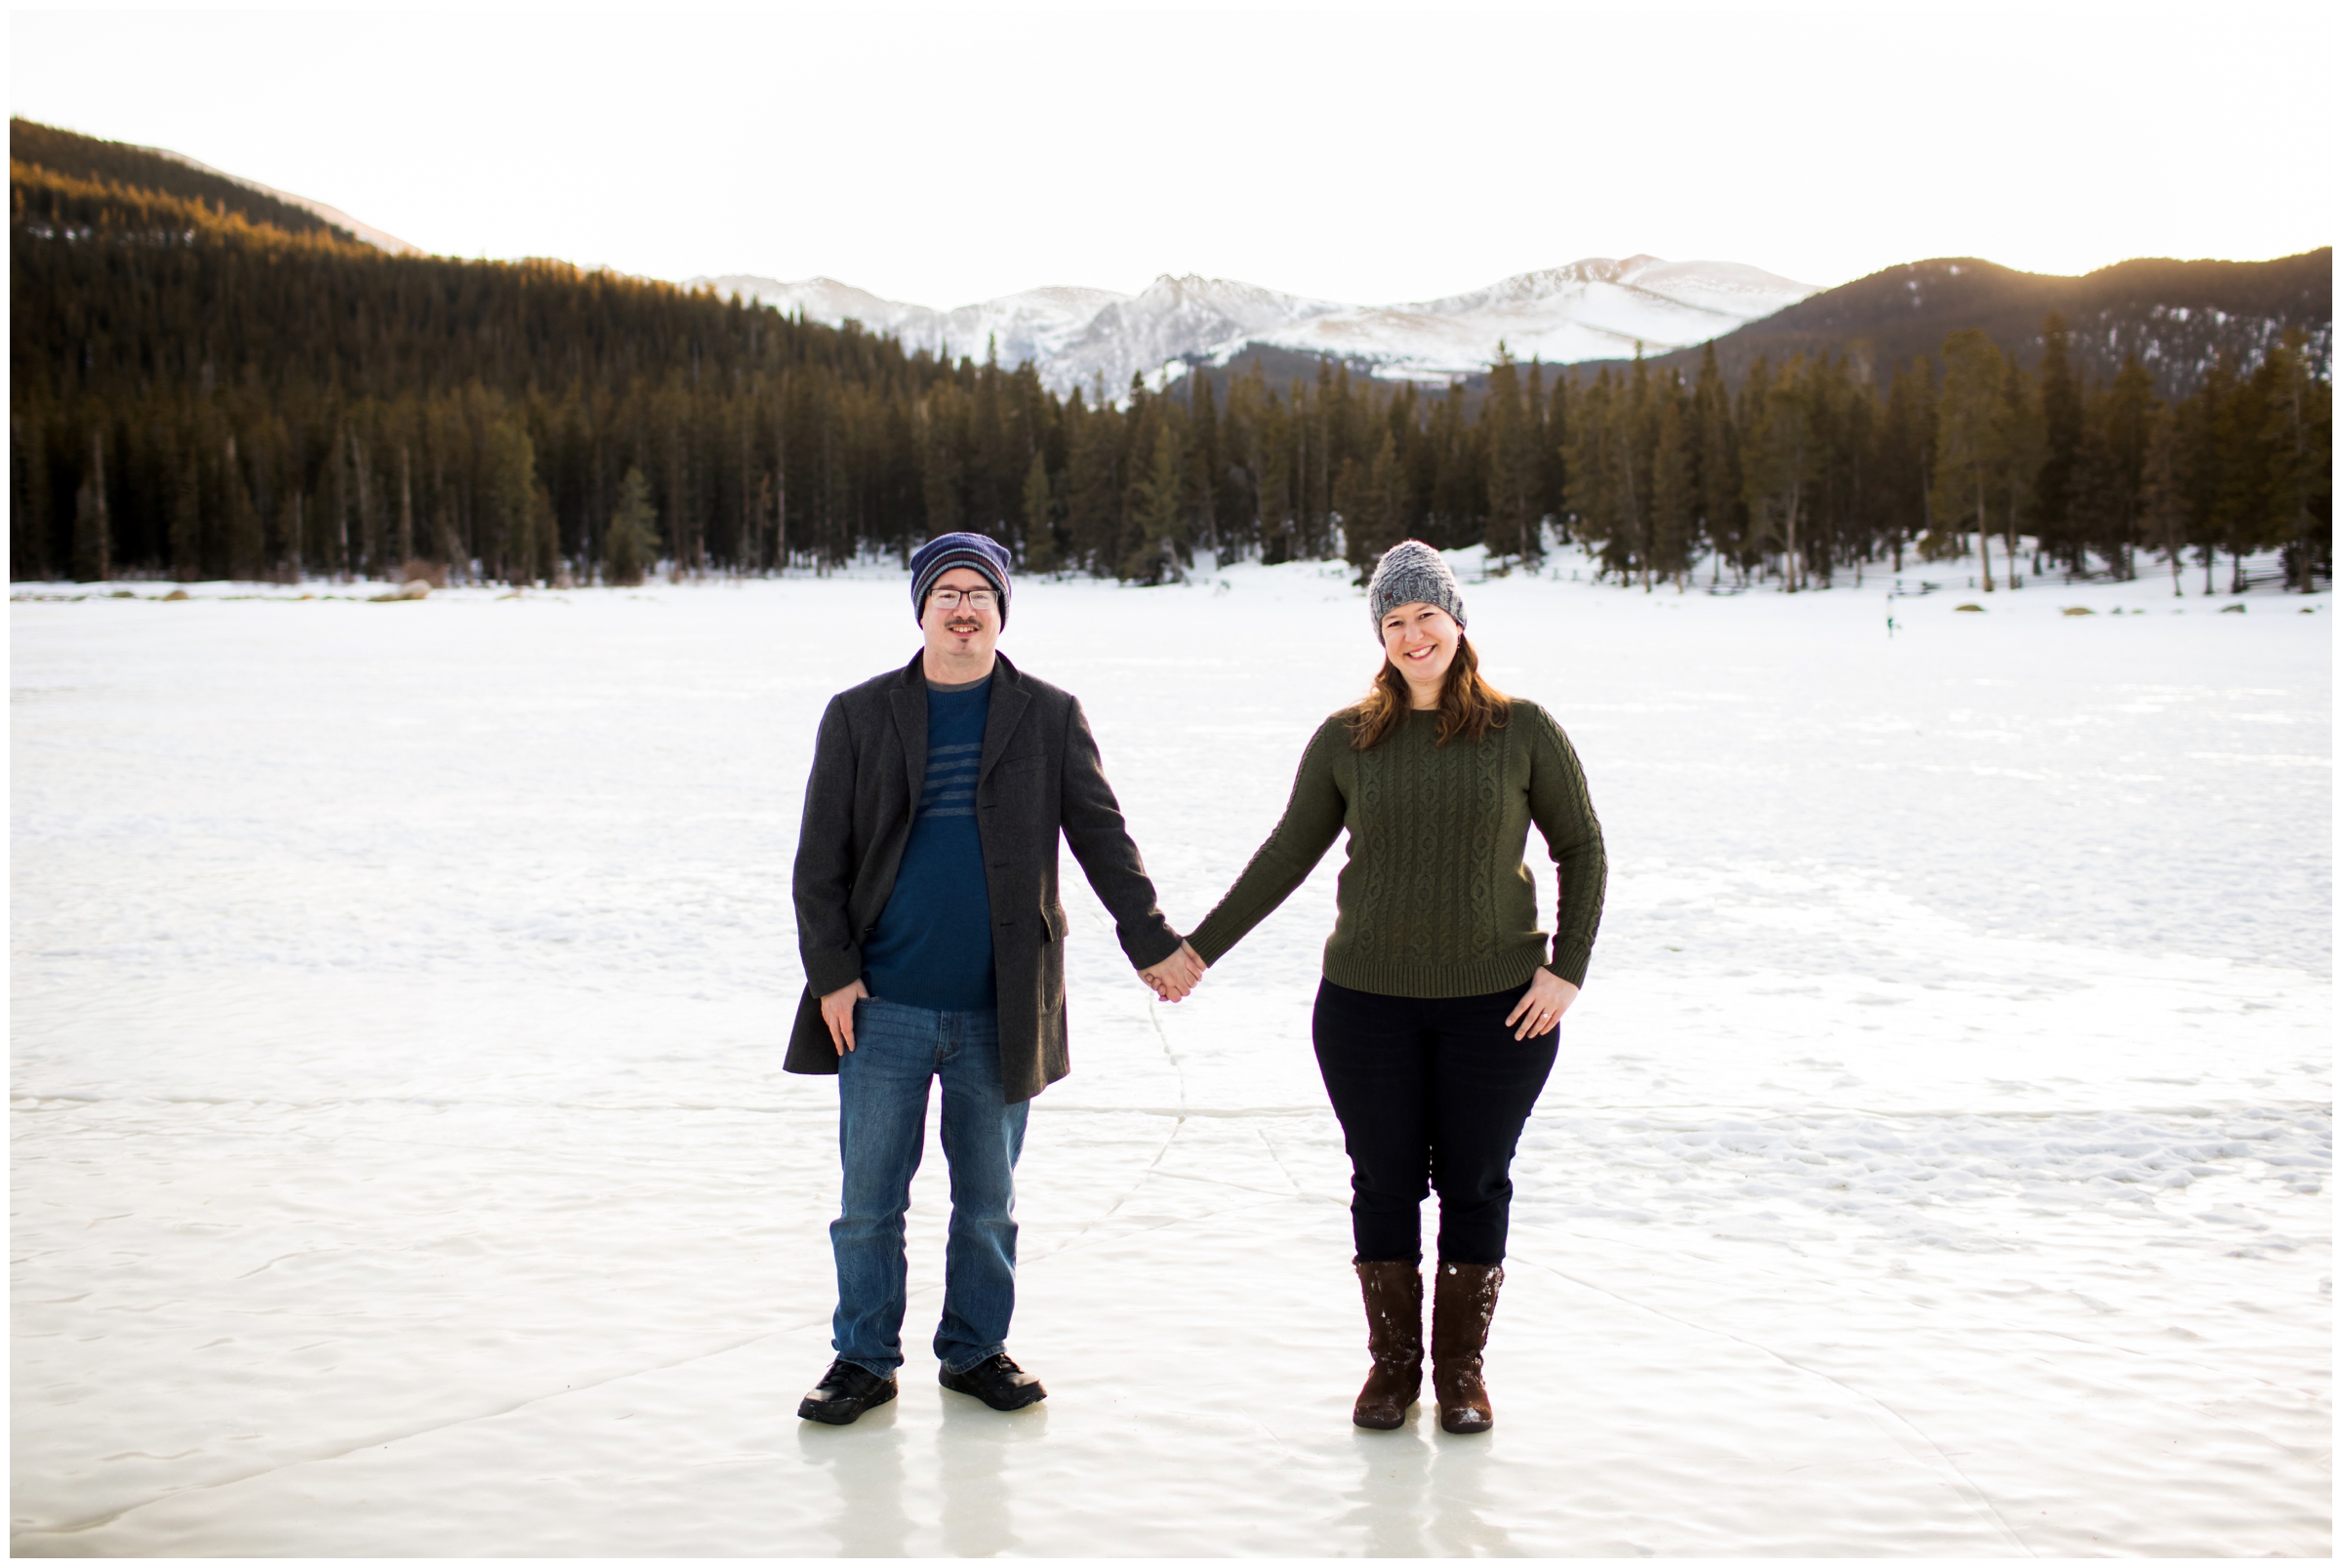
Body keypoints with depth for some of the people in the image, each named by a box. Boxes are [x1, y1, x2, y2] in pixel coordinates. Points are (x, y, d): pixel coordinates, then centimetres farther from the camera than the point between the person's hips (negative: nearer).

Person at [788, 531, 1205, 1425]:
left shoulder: (1049, 718, 4)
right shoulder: (858, 716, 3)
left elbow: (1101, 837, 6)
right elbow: (820, 860, 3)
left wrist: (1151, 943, 0)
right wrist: (831, 973, -5)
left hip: (1000, 1011, 0)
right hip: (883, 1008, 0)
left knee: (988, 1201, 11)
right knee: (869, 1200, 5)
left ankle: (975, 1349, 27)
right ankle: (863, 1359, 19)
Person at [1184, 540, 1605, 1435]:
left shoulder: (1522, 731, -1)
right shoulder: (1347, 740, 2)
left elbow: (1581, 847, 5)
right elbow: (1286, 857, 8)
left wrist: (1567, 967, -4)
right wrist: (1199, 949, 6)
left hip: (1498, 1001, -1)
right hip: (1367, 1002, 1)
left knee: (1474, 1187, 7)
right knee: (1384, 1184, 8)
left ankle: (1462, 1370, 22)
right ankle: (1393, 1364, 24)